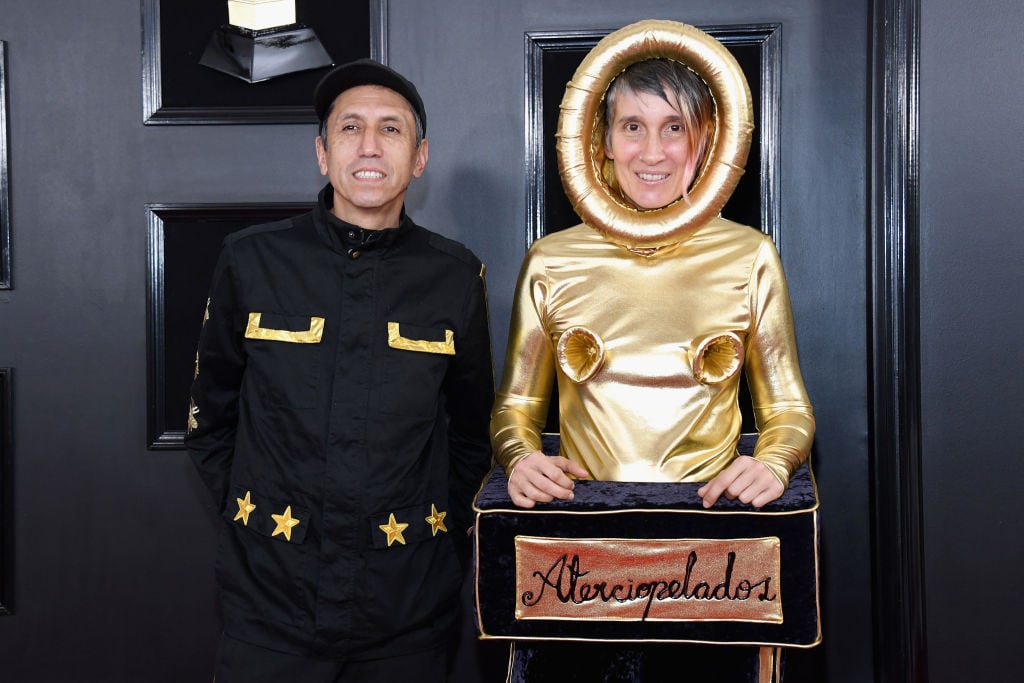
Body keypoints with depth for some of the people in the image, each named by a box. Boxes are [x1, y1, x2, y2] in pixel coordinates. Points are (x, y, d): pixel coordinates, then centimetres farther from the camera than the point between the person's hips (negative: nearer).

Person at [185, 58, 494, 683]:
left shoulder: (455, 276, -1)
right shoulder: (253, 261, -2)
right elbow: (210, 414, 9)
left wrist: (447, 531, 5)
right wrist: (249, 513, 4)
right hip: (272, 592, 0)